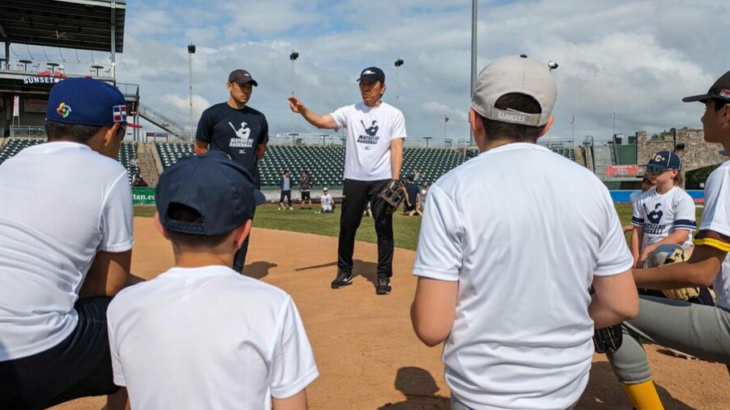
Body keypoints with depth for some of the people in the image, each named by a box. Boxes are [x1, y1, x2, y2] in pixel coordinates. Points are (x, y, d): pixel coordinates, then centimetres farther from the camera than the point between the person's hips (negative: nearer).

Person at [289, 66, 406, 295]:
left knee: (384, 228, 2)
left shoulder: (394, 115, 1)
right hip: (354, 179, 2)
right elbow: (323, 122, -9)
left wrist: (395, 180, -15)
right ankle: (345, 271, 24)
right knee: (347, 226, 8)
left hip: (382, 180, -2)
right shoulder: (350, 112, 4)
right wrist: (303, 110, -28)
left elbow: (396, 148, -5)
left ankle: (383, 276, 13)